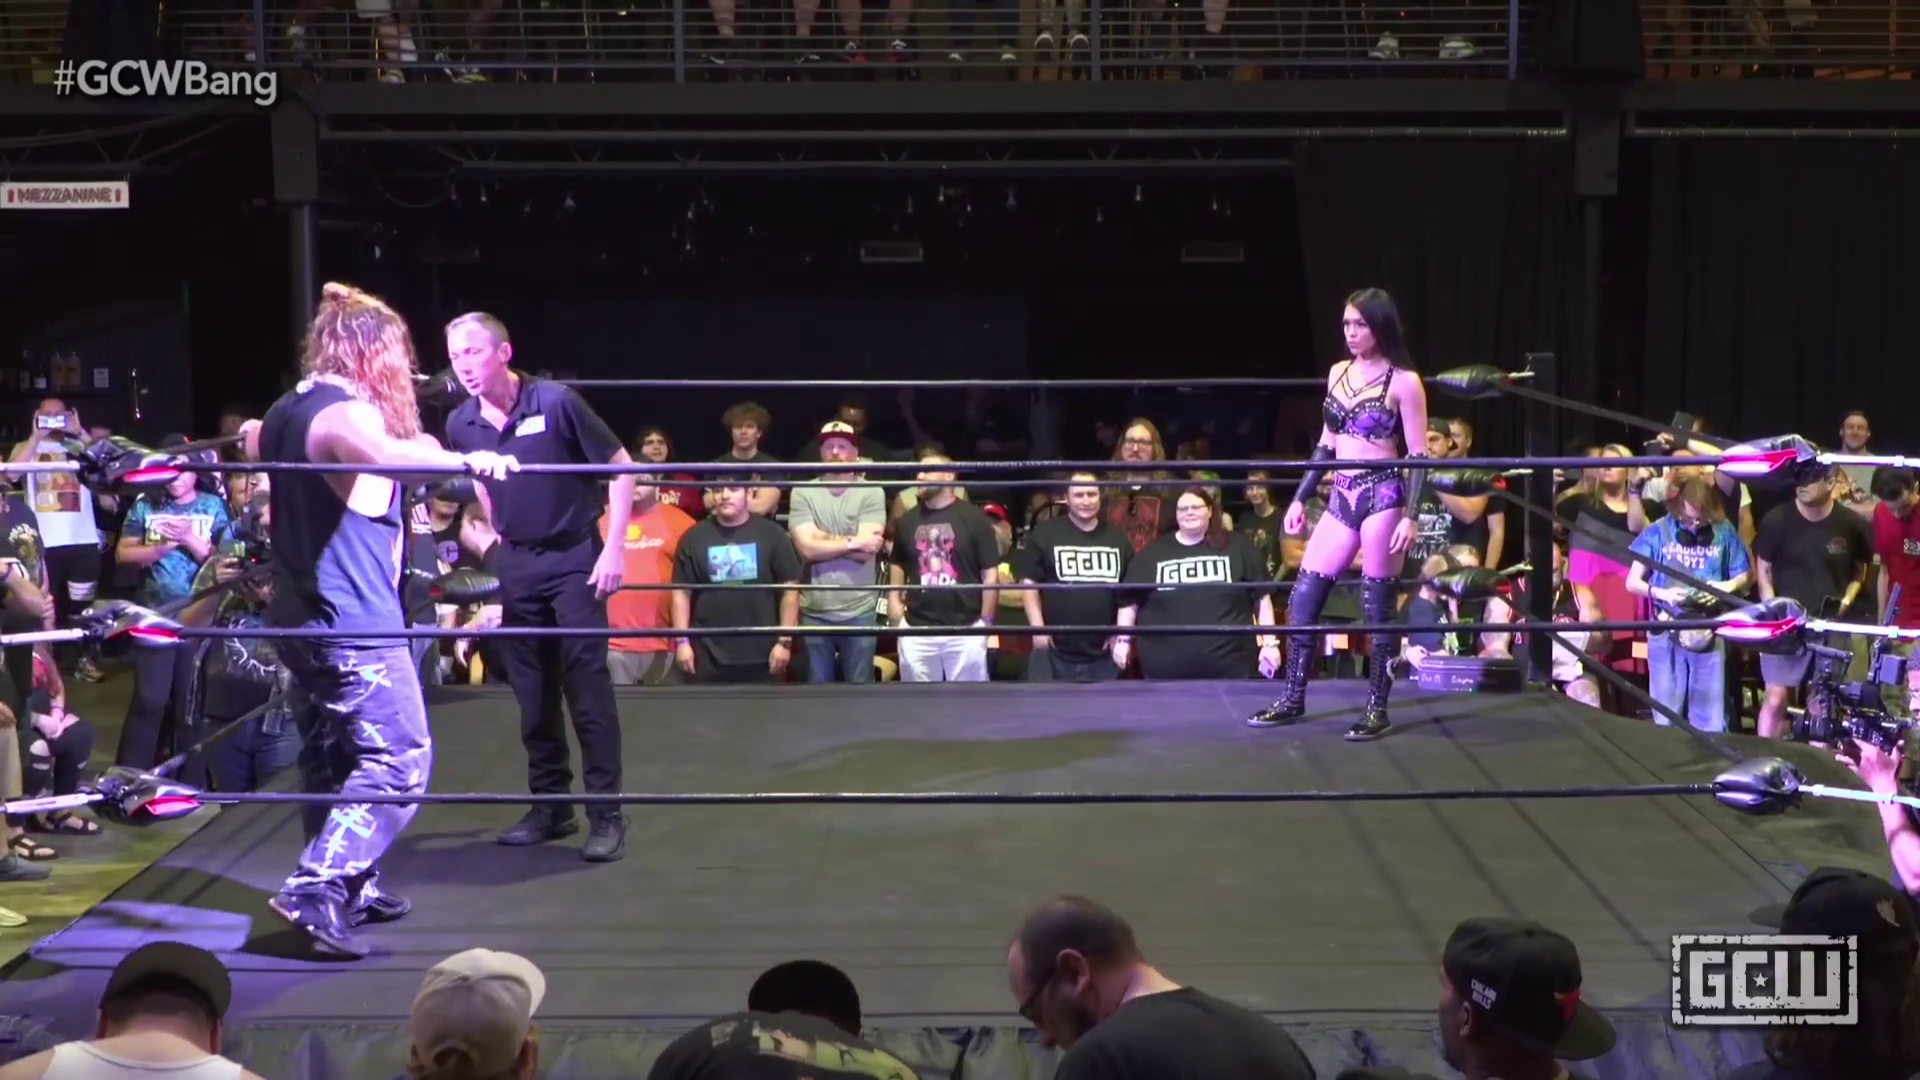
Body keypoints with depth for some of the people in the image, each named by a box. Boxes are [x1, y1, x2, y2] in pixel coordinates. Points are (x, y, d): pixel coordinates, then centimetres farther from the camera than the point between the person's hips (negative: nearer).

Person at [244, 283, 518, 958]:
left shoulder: (284, 413, 12)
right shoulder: (347, 413, -17)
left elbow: (253, 445, 37)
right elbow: (381, 453, -42)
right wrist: (466, 460, -49)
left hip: (297, 619, 10)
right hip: (352, 623, -10)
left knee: (329, 759, 19)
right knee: (398, 760, -8)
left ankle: (345, 887, 28)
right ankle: (316, 889, -15)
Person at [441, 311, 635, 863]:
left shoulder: (555, 402, -16)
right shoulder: (461, 425, -2)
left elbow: (621, 466, -10)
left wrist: (614, 547, -14)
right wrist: (498, 540, 15)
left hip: (573, 557, -5)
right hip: (515, 563, 5)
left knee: (588, 687, -6)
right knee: (532, 693, 8)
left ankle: (607, 813, 0)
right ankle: (551, 806, 19)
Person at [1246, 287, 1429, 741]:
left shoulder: (1403, 381, -6)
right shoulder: (1337, 374, 12)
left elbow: (1419, 455, -8)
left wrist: (1410, 516, -16)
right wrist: (1300, 498, 18)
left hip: (1382, 497, -6)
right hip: (1341, 499, 6)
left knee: (1378, 607, -2)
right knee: (1302, 597, 5)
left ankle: (1378, 709, 7)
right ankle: (1292, 700, 15)